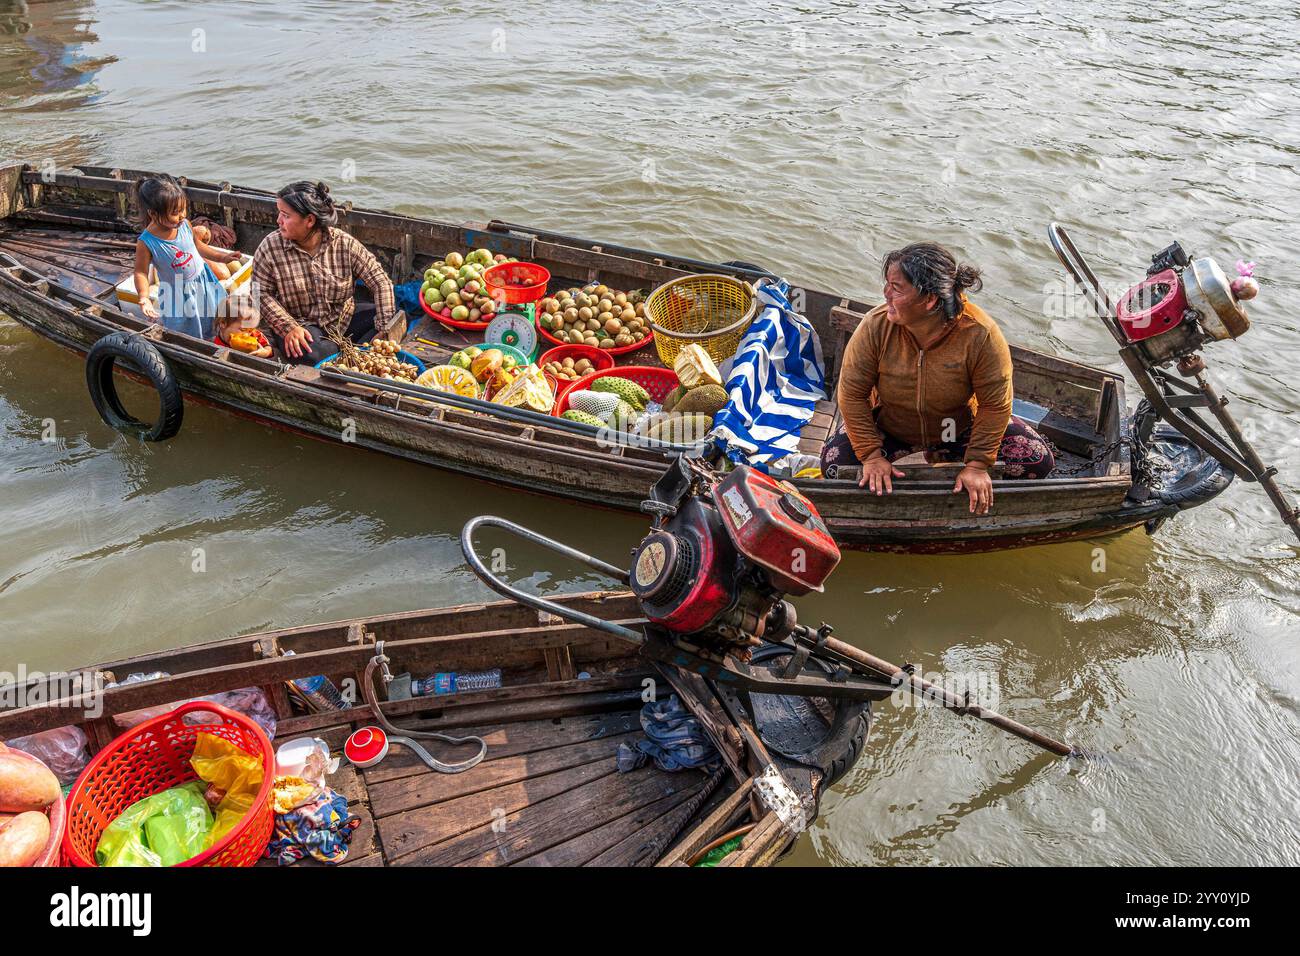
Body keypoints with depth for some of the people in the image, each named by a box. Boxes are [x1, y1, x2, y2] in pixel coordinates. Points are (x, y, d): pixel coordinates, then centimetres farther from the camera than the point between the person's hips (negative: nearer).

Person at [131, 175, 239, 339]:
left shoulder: (185, 224, -12)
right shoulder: (146, 243, -25)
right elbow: (141, 272, -16)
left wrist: (221, 257, 8)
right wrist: (144, 297, -31)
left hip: (203, 281, 5)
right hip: (177, 294, -5)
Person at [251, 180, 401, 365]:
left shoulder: (345, 244, -11)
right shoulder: (270, 248, -11)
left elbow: (381, 282, -10)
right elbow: (262, 294, -7)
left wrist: (385, 330, -19)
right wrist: (289, 327, -22)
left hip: (345, 317, 3)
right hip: (300, 324, -2)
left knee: (397, 318, -16)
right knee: (312, 354, -36)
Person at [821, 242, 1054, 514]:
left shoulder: (980, 334, -29)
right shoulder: (876, 325, -26)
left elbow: (995, 405, -19)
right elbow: (852, 394, -18)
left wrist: (977, 464, -20)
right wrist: (871, 455, -21)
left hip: (958, 427, 0)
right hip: (889, 427, 0)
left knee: (1038, 461, -11)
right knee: (834, 464, -24)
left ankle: (946, 457, 12)